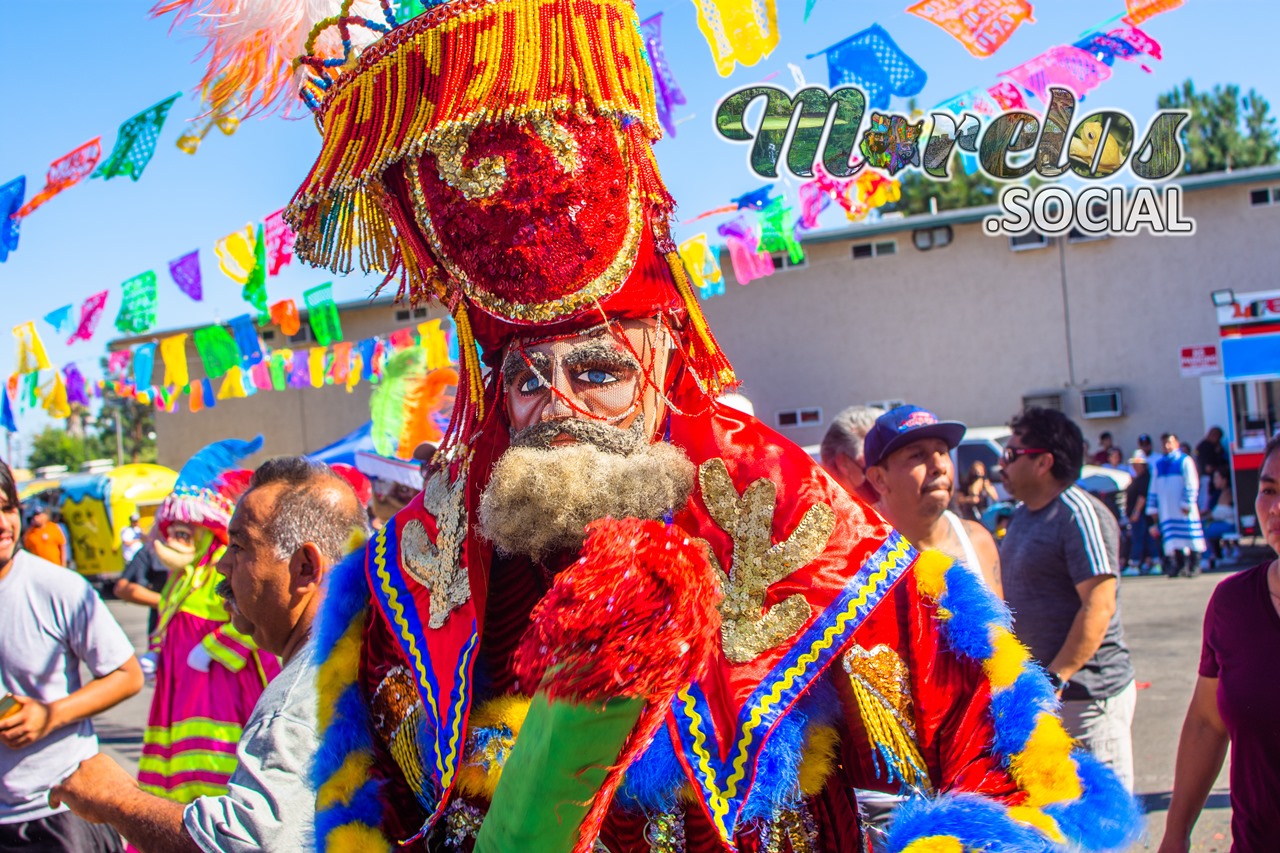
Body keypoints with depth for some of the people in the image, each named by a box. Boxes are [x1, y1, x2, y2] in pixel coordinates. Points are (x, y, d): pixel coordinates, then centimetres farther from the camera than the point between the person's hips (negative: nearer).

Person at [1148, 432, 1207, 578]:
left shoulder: (1185, 461, 2)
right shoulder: (1159, 464, 16)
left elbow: (1192, 484, -5)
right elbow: (1153, 488, 17)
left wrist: (1187, 503, -14)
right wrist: (1153, 508, 11)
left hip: (1184, 508, -4)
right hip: (1167, 510, 4)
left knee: (1190, 537, -4)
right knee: (1175, 541, 1)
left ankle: (1194, 566, 2)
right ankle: (1180, 566, 4)